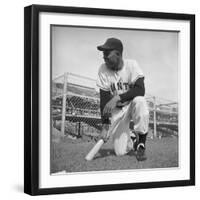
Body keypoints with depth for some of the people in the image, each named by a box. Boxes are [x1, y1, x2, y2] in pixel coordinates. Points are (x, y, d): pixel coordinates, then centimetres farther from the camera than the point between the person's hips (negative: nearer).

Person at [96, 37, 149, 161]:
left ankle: (141, 145, -23)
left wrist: (117, 98, -39)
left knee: (139, 101, -39)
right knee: (120, 152, -12)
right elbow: (104, 99, -11)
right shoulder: (103, 70, -11)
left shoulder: (131, 65, -16)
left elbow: (140, 90, -29)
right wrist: (105, 125, -19)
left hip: (132, 104, -1)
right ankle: (132, 138, 26)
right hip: (116, 110, 1)